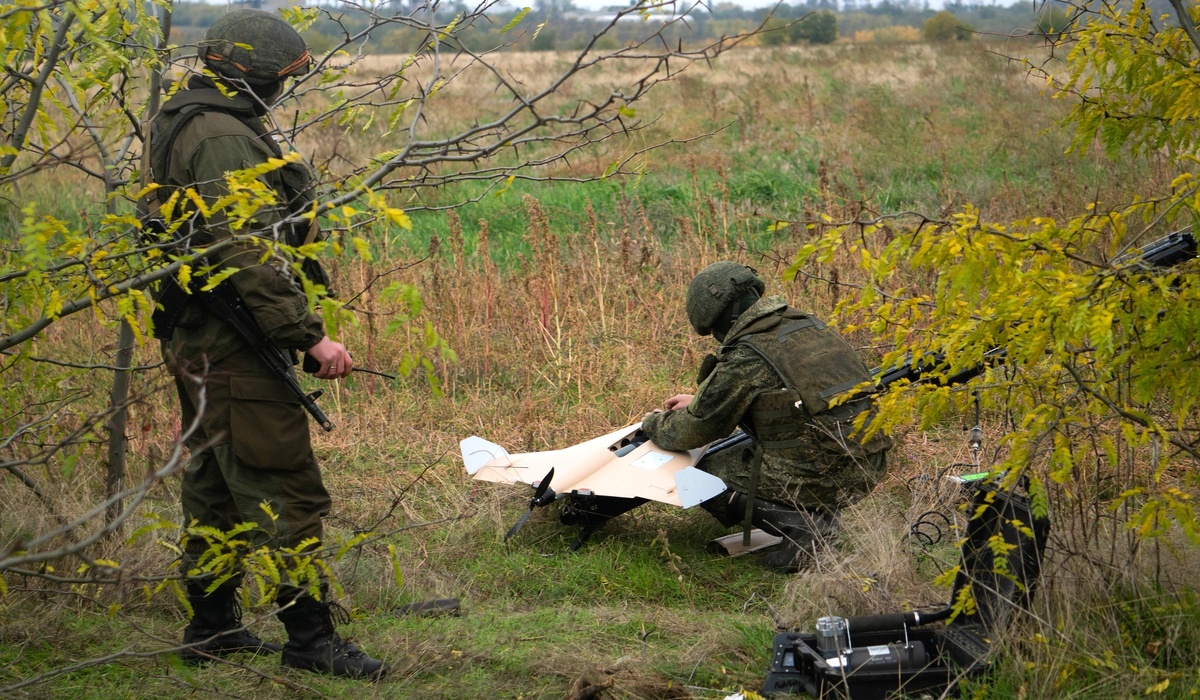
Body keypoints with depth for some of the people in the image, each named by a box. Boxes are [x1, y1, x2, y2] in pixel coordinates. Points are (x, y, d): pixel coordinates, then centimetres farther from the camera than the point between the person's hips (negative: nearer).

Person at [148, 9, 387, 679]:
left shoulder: (184, 126, 16)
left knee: (215, 485, 17)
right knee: (286, 492, -6)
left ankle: (212, 625, 26)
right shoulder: (225, 139, -19)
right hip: (237, 350, -11)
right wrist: (312, 334, -25)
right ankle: (310, 637, -2)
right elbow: (249, 257, -26)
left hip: (198, 344, 11)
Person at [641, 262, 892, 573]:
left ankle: (797, 522, -5)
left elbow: (694, 431, 0)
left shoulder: (744, 358, -11)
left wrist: (654, 423, 22)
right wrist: (698, 401, 35)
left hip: (816, 479, -8)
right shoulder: (808, 325, 12)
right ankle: (817, 514, 13)